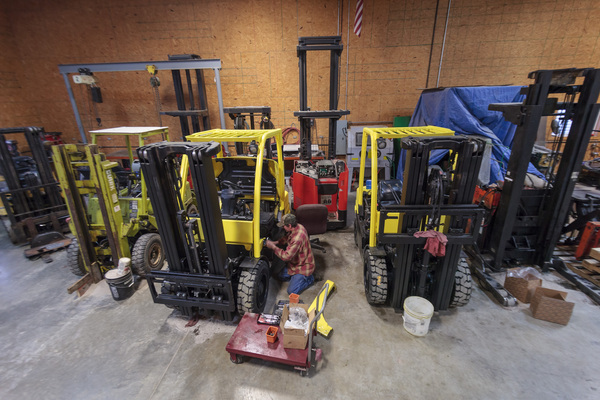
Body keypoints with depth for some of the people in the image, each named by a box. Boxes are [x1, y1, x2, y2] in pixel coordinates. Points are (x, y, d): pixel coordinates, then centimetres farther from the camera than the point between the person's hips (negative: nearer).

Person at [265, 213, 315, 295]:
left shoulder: (297, 239, -40)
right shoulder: (297, 226, -10)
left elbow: (286, 256, -35)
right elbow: (287, 238, 11)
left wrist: (273, 247, -25)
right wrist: (276, 242, -3)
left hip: (303, 266, -10)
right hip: (296, 262, 10)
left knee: (291, 291, -6)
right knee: (282, 276, 21)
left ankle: (309, 279, 9)